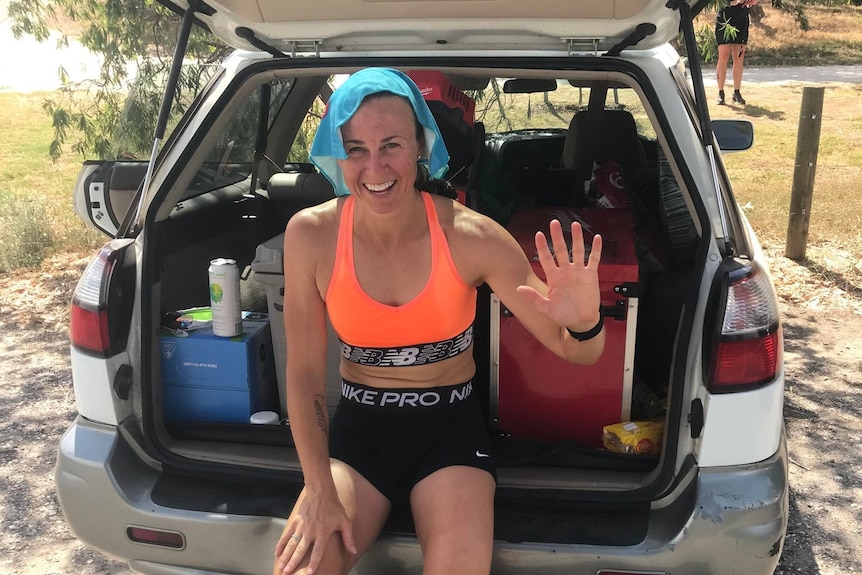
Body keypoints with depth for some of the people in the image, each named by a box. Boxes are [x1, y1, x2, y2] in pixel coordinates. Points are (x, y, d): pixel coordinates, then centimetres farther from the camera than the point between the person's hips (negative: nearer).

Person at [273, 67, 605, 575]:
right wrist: (321, 491, -13)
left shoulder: (471, 236, -16)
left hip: (451, 428, -1)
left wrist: (584, 323, -35)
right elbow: (305, 372, -6)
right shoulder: (311, 234, -12)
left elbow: (578, 353, -11)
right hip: (359, 427, 1)